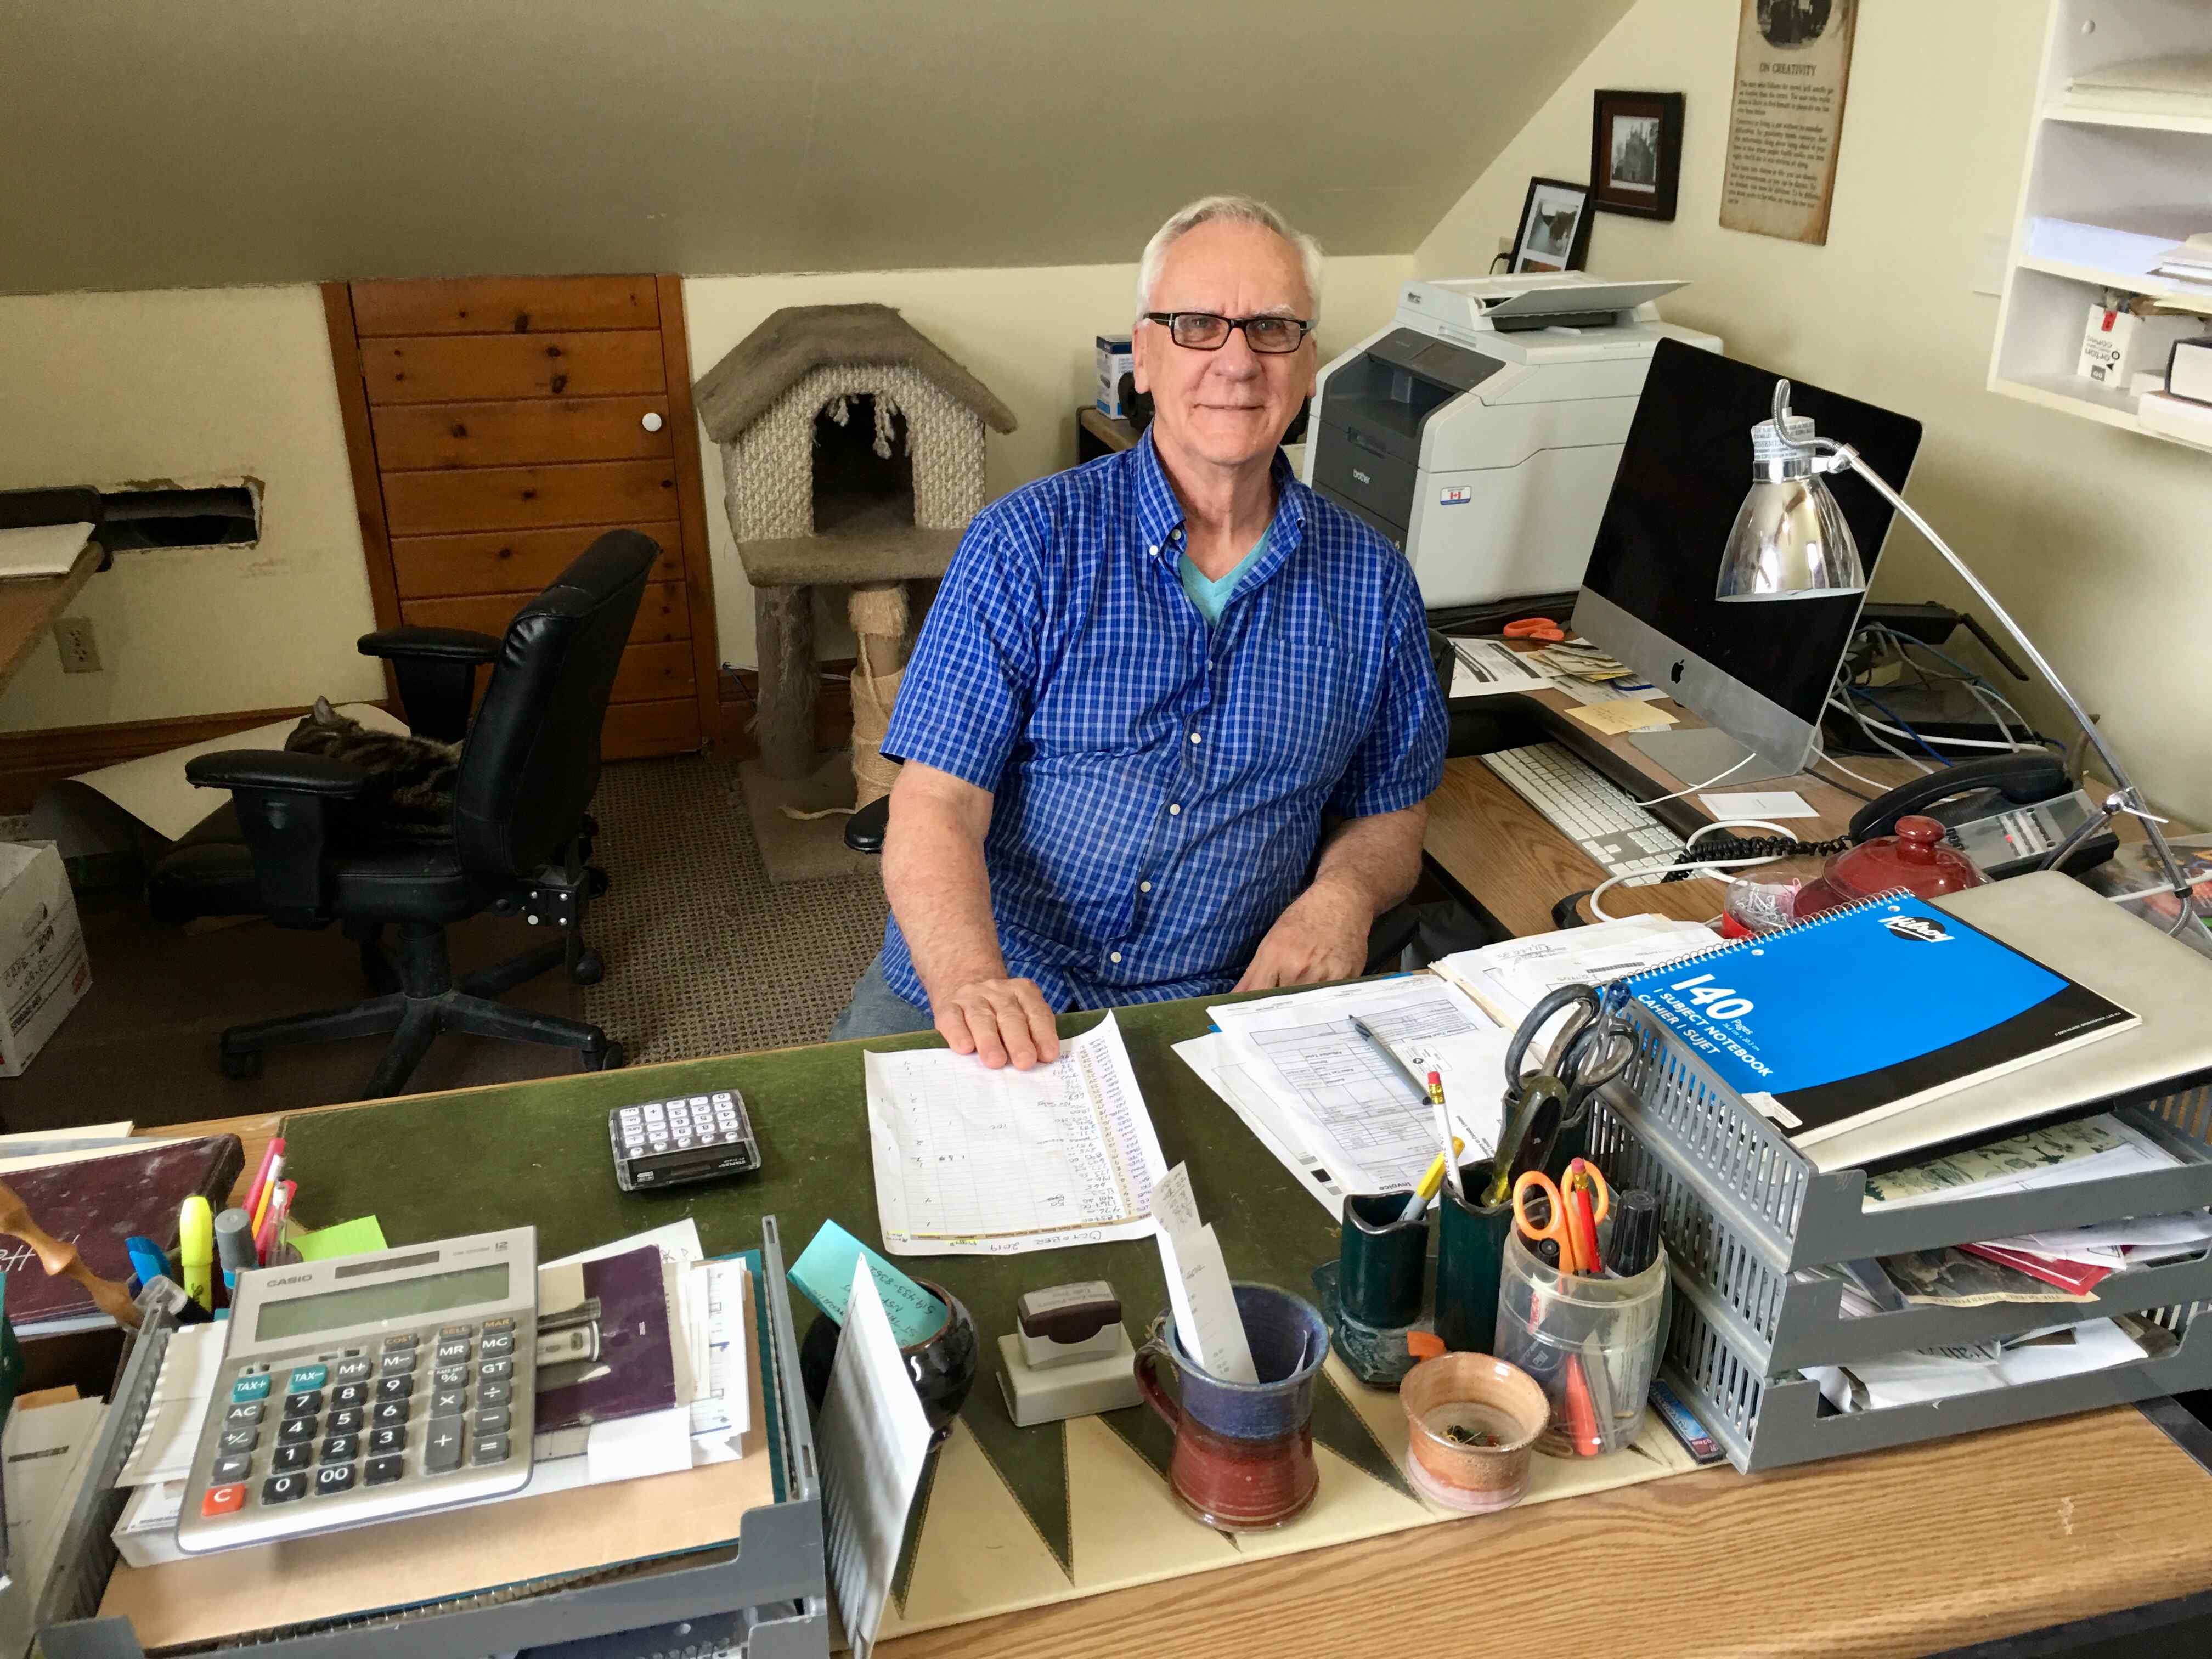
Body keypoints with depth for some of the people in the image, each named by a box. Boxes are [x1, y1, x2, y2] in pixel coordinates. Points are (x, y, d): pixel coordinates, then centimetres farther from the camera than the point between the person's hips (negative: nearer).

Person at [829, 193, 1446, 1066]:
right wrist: (973, 985, -28)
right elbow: (936, 806, -9)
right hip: (971, 1004, -3)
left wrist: (1343, 894, -7)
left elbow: (1390, 812, 16)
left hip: (1209, 1024, 3)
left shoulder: (1371, 583, 6)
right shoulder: (1028, 541, -3)